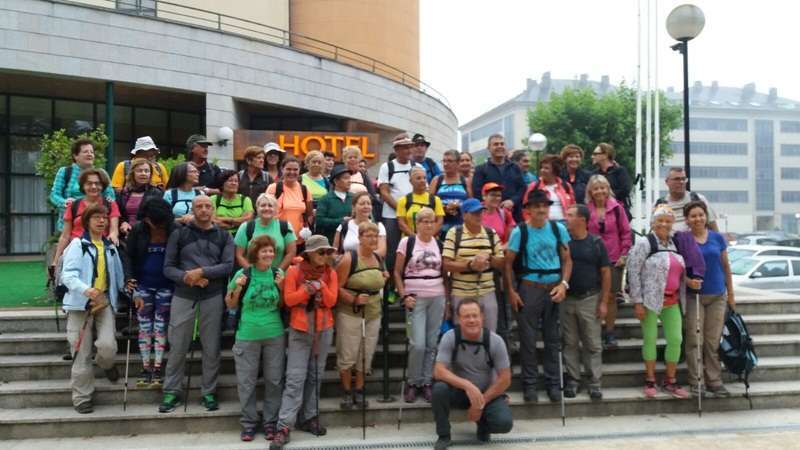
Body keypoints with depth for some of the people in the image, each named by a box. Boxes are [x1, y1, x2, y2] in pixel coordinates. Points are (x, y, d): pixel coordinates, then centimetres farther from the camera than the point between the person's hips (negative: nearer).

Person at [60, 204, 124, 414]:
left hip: (105, 301, 3)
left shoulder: (110, 247, 13)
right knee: (81, 353, 1)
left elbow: (118, 276, 21)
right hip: (80, 303, -3)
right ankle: (82, 397, 16)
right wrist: (85, 289, -32)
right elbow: (68, 274, -16)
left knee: (108, 346, -15)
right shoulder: (77, 244, -3)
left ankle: (106, 363, 22)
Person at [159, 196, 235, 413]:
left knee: (211, 348, 5)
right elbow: (168, 267, 2)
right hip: (183, 297, 0)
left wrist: (202, 271, -15)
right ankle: (171, 392, 18)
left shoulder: (224, 236, 7)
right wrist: (187, 278, -16)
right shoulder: (179, 234, 6)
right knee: (177, 348, 4)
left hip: (213, 298, 1)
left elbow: (228, 266, -4)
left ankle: (209, 392, 18)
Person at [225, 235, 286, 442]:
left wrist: (281, 288, -9)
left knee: (274, 380, 7)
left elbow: (284, 305, 8)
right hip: (247, 336, -2)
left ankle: (270, 422, 21)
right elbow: (230, 305, 2)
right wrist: (238, 287, -14)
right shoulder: (242, 274, -6)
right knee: (246, 381, 5)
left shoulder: (278, 274, 1)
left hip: (275, 336, 2)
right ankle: (249, 422, 21)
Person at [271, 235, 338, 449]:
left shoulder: (330, 273, 4)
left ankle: (308, 418, 23)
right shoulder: (294, 271, -4)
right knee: (295, 378, -8)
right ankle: (283, 427, -6)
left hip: (324, 329, 4)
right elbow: (288, 299, -11)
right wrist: (308, 289, -20)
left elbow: (331, 301, -4)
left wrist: (320, 286, -18)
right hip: (299, 330, -3)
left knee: (315, 376, 11)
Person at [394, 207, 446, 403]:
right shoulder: (407, 242, -3)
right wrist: (404, 296, -10)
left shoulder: (440, 244, 8)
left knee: (432, 343, 6)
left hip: (437, 298, 4)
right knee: (417, 344, -9)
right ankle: (412, 382, 11)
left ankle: (427, 383, 18)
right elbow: (397, 272, 0)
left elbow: (444, 272, 13)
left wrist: (447, 297, 7)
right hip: (416, 298, -3)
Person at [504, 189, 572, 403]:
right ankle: (529, 384, 16)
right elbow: (508, 263, 0)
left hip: (554, 289, 2)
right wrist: (511, 291, -6)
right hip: (529, 289, -2)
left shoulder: (558, 229, 2)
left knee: (552, 338, 11)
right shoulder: (519, 231, -4)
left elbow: (567, 259, 6)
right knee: (528, 339, 4)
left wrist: (563, 284, -7)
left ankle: (553, 383, 23)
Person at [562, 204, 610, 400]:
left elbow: (605, 273, -1)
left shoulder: (596, 243, -2)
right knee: (570, 343, 8)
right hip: (566, 299, 1)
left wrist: (604, 302, -4)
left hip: (590, 299, -1)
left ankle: (594, 382, 14)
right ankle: (572, 380, 18)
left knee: (593, 344, 5)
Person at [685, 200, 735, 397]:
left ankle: (714, 381, 16)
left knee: (713, 341, 6)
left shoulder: (717, 238, 5)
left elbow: (726, 267, 10)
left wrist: (731, 294, 11)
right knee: (694, 340, -4)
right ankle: (695, 382, 4)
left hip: (717, 296, 2)